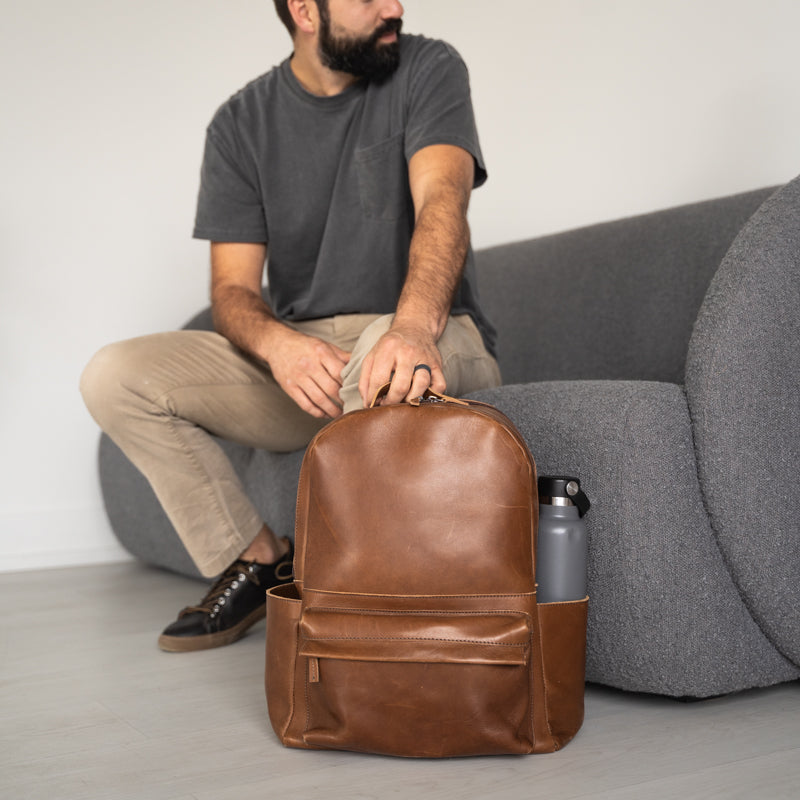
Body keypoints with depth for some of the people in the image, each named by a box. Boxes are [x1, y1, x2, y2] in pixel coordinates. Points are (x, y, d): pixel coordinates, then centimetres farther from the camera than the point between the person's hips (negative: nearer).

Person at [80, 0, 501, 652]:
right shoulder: (242, 124, 3)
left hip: (435, 342, -3)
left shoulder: (426, 70, -3)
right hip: (296, 357, 3)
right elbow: (233, 289, -4)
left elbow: (442, 203, -22)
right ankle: (260, 562, -1)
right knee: (115, 377, -12)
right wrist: (279, 345, -30)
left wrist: (415, 326, -44)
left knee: (392, 351, -40)